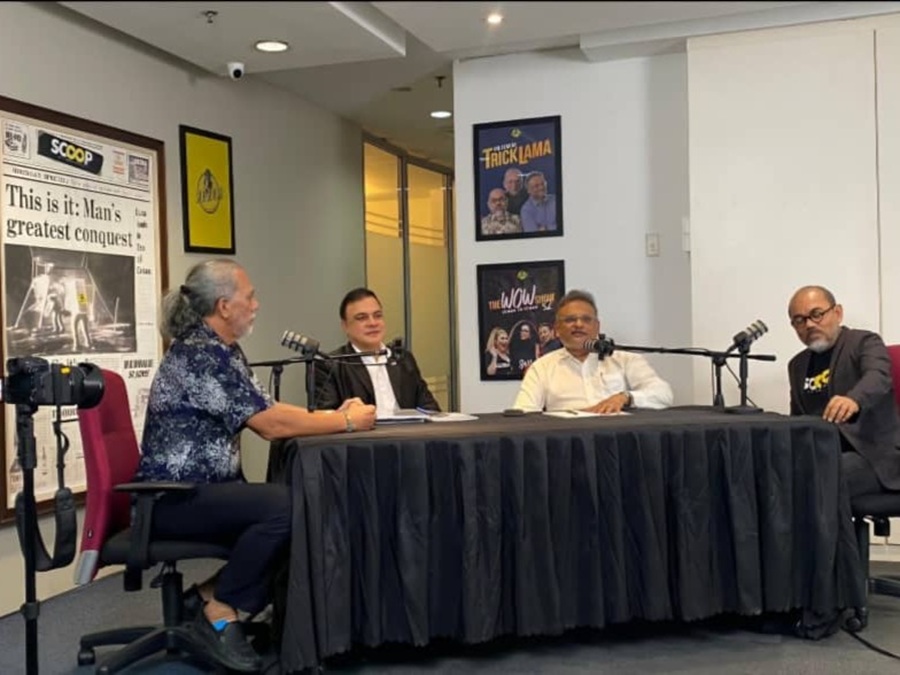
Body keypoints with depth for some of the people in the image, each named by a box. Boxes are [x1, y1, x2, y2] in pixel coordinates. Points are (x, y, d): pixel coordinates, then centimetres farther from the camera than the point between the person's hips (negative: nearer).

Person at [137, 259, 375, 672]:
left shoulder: (224, 350, 11)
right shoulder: (200, 354, -20)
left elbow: (268, 411, 11)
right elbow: (271, 424, -23)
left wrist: (334, 414, -1)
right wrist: (347, 422, -13)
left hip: (208, 487, 9)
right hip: (174, 498, -9)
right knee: (285, 507, -27)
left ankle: (214, 592, 5)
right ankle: (218, 606, -8)